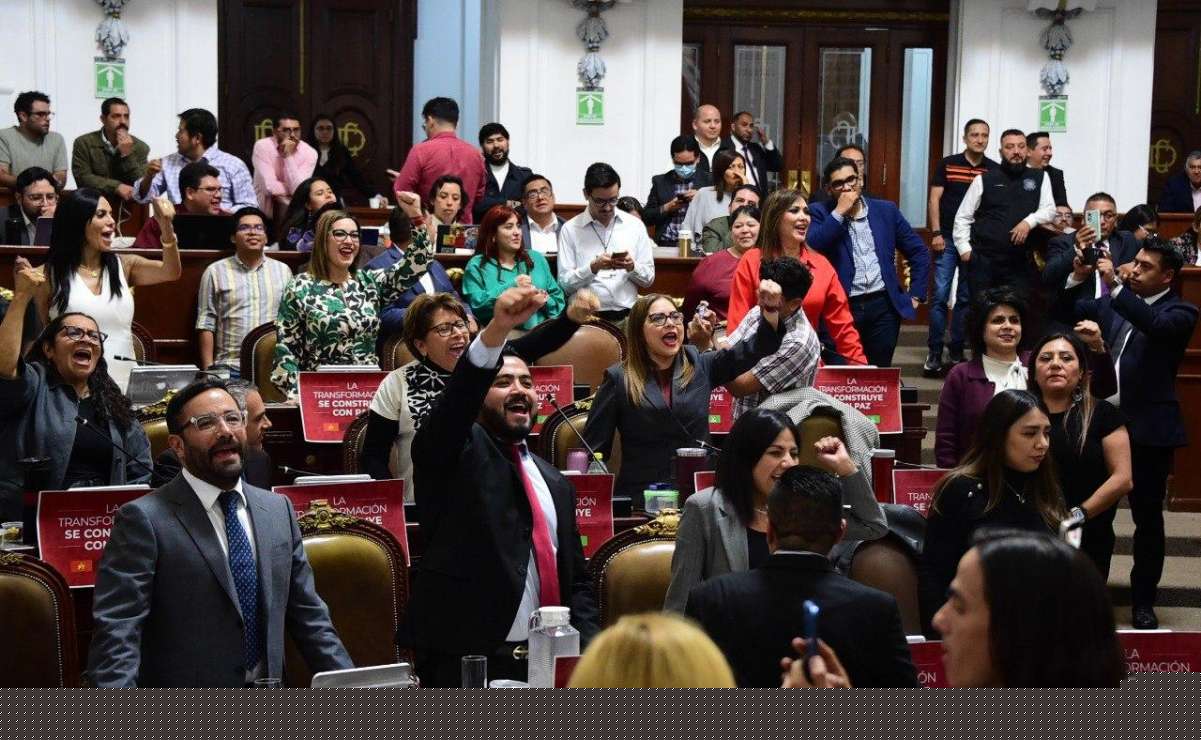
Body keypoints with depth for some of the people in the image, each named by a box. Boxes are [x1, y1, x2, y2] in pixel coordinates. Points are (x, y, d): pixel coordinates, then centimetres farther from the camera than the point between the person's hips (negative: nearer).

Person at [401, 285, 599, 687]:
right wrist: (497, 330, -34)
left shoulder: (555, 483, 21)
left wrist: (586, 649, 3)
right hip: (465, 662, -5)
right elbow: (456, 400, -19)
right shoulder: (458, 452, 4)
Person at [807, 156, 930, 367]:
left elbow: (919, 252, 16)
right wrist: (839, 212, -13)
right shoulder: (820, 213, 4)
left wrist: (915, 295, 9)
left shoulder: (886, 210, 10)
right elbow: (811, 248, -16)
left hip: (884, 305, 2)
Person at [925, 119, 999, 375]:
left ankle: (956, 353, 14)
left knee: (966, 298, 7)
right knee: (941, 296, -4)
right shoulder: (947, 165, 1)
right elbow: (935, 199, 1)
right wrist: (936, 233, -6)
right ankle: (934, 354, -1)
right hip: (948, 239, -1)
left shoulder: (995, 170, 3)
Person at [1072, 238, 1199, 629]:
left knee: (1148, 517, 4)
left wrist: (1115, 286, -31)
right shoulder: (1113, 302, 11)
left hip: (1148, 429, -5)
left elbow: (1157, 326, -26)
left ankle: (1143, 601, 14)